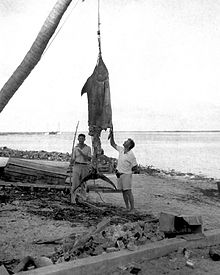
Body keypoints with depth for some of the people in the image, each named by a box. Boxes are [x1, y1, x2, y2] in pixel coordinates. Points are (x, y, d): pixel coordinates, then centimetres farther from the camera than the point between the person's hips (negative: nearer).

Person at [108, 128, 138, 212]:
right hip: (119, 174, 7)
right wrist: (112, 134, 3)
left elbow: (135, 167, -9)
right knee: (123, 192, 10)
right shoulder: (121, 149, 5)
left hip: (126, 175, -7)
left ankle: (132, 209, -4)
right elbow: (112, 144, 14)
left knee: (128, 192, -8)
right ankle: (127, 208, 18)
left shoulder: (131, 155, -14)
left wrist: (127, 170, 2)